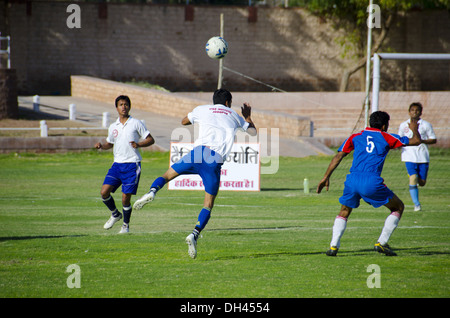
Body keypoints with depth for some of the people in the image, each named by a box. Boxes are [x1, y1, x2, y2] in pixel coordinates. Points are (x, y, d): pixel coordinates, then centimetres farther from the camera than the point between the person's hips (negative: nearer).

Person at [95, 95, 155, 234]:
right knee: (104, 192, -9)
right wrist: (101, 146, 5)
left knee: (125, 198, -7)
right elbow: (110, 143, 27)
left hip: (132, 165, -4)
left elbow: (151, 139, 1)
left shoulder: (136, 124, 0)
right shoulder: (113, 127, 13)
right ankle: (115, 214, 18)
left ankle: (126, 225, 14)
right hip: (117, 164, 4)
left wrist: (138, 144, -17)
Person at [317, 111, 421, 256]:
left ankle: (334, 246, 4)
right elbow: (416, 141, 19)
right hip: (372, 182, -3)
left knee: (344, 213, 24)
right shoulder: (386, 138, 12)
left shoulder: (355, 137, 18)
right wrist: (414, 129, 40)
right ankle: (381, 243, 9)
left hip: (352, 180, 3)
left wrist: (326, 177, 19)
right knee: (398, 207, 16)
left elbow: (338, 156, 15)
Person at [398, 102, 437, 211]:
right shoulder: (403, 125, 9)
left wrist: (422, 141, -13)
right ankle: (417, 204, -9)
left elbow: (433, 140, 5)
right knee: (413, 179, -17)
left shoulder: (426, 125, 4)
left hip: (423, 157, 0)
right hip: (409, 157, 0)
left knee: (422, 182, 3)